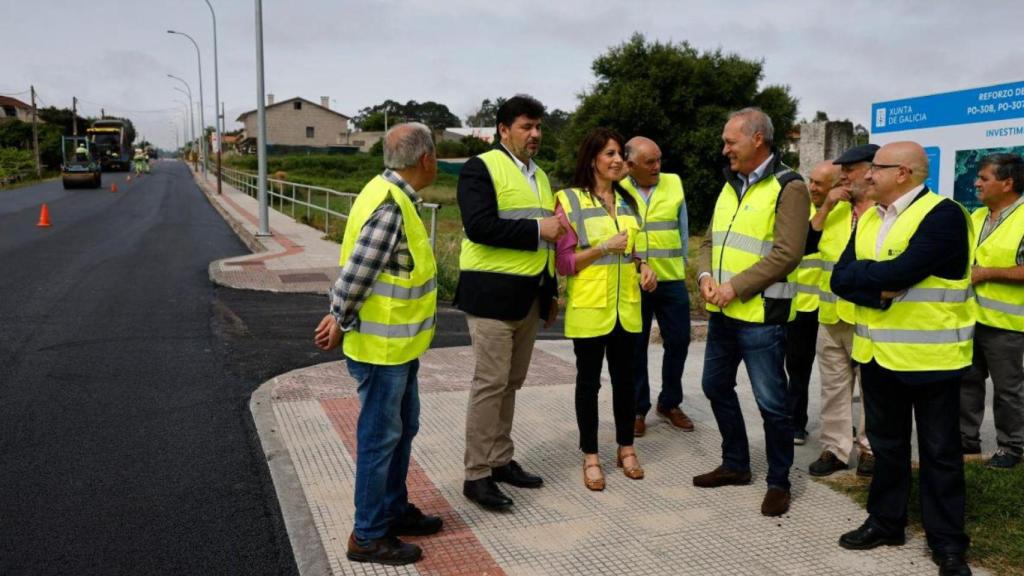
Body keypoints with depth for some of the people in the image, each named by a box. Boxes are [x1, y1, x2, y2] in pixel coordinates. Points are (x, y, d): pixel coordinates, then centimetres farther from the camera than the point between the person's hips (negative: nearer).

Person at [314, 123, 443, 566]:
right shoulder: (390, 206, -24)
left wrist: (340, 315, 11)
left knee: (403, 428, 20)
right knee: (380, 437, 3)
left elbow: (355, 271, 11)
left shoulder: (394, 196, 8)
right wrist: (340, 323, -12)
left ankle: (394, 510, 36)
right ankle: (369, 536, 17)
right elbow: (355, 272, -25)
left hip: (398, 343, 10)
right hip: (382, 346, -10)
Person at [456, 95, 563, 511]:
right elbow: (479, 225, -21)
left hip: (530, 296, 8)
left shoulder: (540, 175, 19)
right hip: (492, 293, -8)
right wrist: (537, 228, -17)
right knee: (490, 384, -6)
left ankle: (501, 461, 24)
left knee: (511, 383, 13)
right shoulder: (481, 168, -7)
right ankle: (477, 475, 3)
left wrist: (552, 291, 21)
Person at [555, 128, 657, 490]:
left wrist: (643, 266, 1)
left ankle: (626, 448, 29)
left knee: (624, 377, 13)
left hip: (626, 306, 5)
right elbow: (563, 263, -10)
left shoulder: (627, 200, 10)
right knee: (589, 381, 6)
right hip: (589, 308, -5)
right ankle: (590, 456, 19)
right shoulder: (569, 201, -8)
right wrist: (603, 248, -20)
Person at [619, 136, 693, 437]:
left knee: (678, 340, 8)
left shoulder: (674, 184, 3)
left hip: (672, 280, 2)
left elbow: (683, 229, 11)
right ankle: (638, 409, 21)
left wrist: (681, 263, 10)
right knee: (635, 347, 7)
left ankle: (669, 403, 27)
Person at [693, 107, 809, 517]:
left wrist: (736, 286, -19)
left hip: (761, 315, -8)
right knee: (716, 386, 17)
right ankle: (735, 464, 35)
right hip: (723, 312, 8)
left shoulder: (788, 188, -10)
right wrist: (706, 275, -3)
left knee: (771, 402, 1)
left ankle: (778, 482, 18)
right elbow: (711, 239, 16)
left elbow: (787, 254, -18)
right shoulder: (731, 185, 14)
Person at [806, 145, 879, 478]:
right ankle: (835, 448, 21)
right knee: (833, 387, 11)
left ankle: (870, 448, 22)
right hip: (831, 315, 6)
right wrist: (826, 207, -6)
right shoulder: (834, 210, 11)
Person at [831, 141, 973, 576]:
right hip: (877, 353, 7)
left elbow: (899, 273, -26)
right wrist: (880, 291, -18)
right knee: (886, 444, 17)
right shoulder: (867, 219, 9)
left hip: (929, 356, -6)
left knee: (939, 451, 7)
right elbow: (840, 280, -1)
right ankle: (885, 521, 31)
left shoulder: (944, 215, -15)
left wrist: (859, 272, -9)